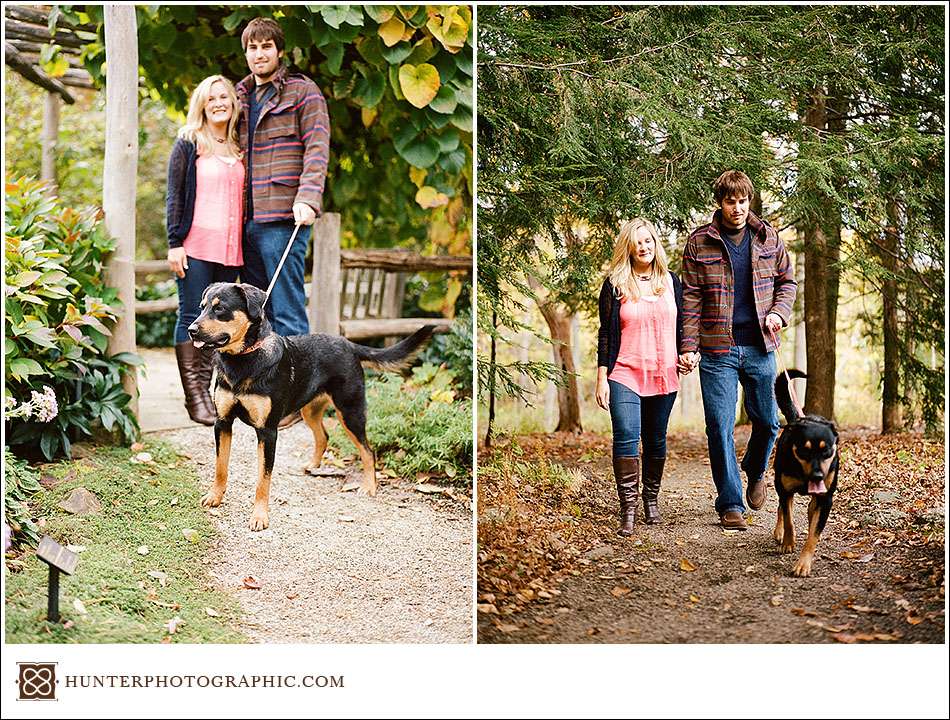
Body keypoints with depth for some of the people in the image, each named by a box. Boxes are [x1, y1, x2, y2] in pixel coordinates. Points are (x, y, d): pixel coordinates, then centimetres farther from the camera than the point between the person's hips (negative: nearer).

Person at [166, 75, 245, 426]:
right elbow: (174, 195, -2)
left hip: (230, 248, 5)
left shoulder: (239, 148, 15)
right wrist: (174, 243, -10)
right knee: (192, 318, -5)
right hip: (196, 245, -5)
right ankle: (194, 396, -4)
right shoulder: (188, 143, 2)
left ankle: (204, 389, 10)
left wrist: (244, 245, 12)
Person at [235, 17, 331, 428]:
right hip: (246, 220, 7)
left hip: (282, 217, -7)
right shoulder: (240, 98, 19)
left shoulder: (303, 93, 0)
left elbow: (317, 149, -9)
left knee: (287, 311, -7)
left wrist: (307, 199, -22)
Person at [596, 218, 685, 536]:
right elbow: (605, 333, 1)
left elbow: (681, 325, 19)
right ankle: (628, 509, -11)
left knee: (656, 440, 10)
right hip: (625, 375, -3)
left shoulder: (670, 281, 11)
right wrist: (602, 378, -3)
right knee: (626, 438, -15)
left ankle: (651, 498, 27)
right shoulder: (615, 284, 1)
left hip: (663, 375, 3)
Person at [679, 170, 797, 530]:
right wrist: (688, 345, -8)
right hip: (717, 350, -2)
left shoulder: (768, 237, 5)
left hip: (760, 348, 2)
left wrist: (779, 312, -5)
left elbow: (787, 281, 15)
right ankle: (730, 504, 6)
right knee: (720, 428, -2)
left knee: (767, 421, 9)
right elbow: (691, 297, -2)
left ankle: (755, 472, 39)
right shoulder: (699, 242, -2)